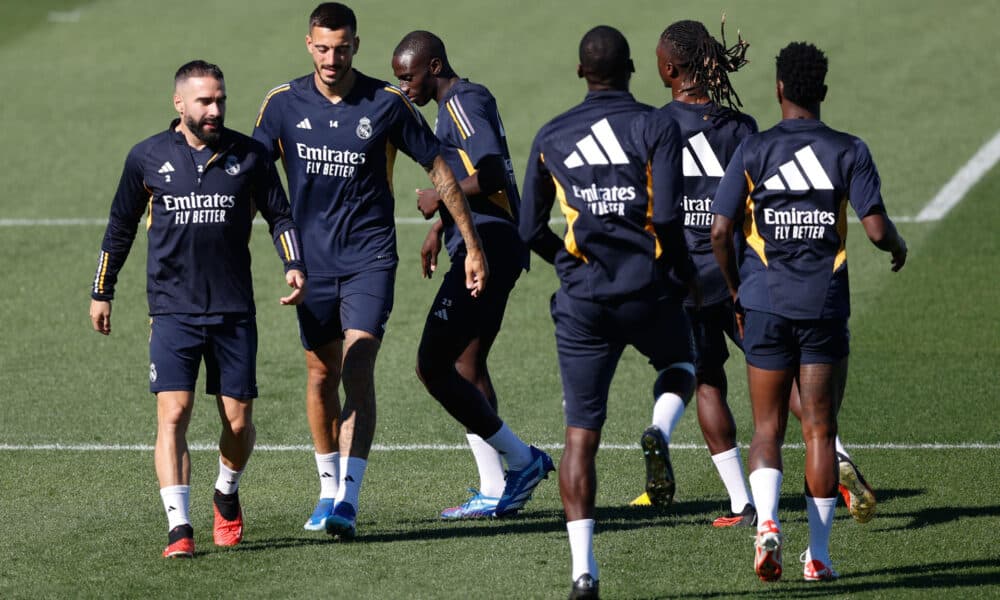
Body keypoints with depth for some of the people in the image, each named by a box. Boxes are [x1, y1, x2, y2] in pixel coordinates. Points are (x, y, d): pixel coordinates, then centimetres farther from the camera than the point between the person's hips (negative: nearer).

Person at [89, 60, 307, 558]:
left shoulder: (249, 155, 2)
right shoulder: (148, 158, 3)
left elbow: (279, 215, 13)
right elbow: (121, 226, 14)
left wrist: (294, 265, -4)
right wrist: (102, 292, 17)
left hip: (234, 311, 1)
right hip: (173, 311, -1)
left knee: (238, 421, 3)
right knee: (173, 414, -14)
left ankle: (227, 495, 33)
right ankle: (179, 527, -17)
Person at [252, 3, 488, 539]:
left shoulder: (387, 104, -6)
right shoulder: (283, 104, -1)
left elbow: (439, 171, 3)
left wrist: (473, 246, 4)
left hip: (369, 257, -3)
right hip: (312, 259, 3)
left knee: (357, 369, -16)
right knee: (321, 375, 10)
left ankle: (348, 500, -22)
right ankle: (329, 488, 28)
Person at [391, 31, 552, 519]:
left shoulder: (463, 104, -13)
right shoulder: (462, 102, 19)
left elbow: (491, 175, -25)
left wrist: (438, 199, -13)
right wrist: (439, 226, 33)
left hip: (484, 252, -11)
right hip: (488, 250, 11)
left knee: (433, 366, -10)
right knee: (466, 364, 14)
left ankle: (520, 460, -5)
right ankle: (496, 490, 14)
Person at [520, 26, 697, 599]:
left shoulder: (551, 137, 6)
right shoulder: (657, 127, -5)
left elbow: (531, 229, 8)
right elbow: (667, 216, -15)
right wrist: (685, 272, 3)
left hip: (582, 301, 2)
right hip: (649, 292, -2)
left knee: (581, 435, 5)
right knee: (681, 363, 31)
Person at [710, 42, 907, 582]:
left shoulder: (752, 151, -2)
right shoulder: (849, 152, -3)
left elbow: (720, 232, -4)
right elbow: (876, 229, -9)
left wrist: (735, 291, 11)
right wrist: (898, 247, 14)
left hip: (766, 307, 0)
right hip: (826, 308, 0)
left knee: (767, 429, 7)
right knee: (820, 430, 7)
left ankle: (766, 521, -18)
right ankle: (818, 554, 7)